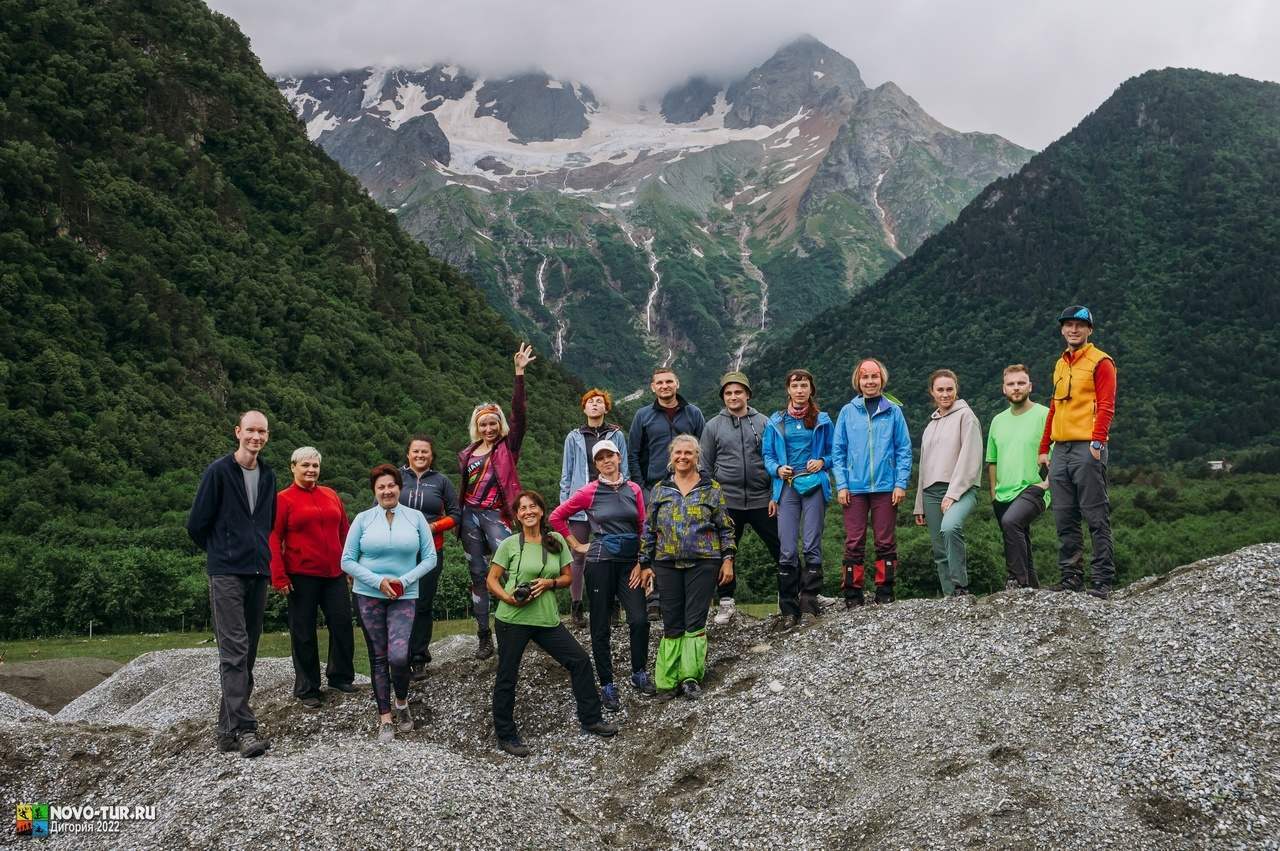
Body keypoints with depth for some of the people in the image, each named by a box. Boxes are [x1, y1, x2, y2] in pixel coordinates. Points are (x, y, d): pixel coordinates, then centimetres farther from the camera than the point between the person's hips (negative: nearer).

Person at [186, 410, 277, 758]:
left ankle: (228, 729, 16)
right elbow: (196, 524, -2)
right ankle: (244, 729, -16)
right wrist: (220, 551, 10)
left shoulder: (268, 477, 12)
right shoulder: (218, 472, -6)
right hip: (226, 573, -6)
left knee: (247, 653, 8)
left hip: (258, 572, 6)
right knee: (234, 651, -13)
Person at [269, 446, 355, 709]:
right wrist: (279, 577, -12)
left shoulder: (331, 495, 10)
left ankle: (340, 677, 24)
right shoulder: (283, 499, -3)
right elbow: (273, 539, -7)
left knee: (343, 624, 6)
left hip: (334, 573, 4)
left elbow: (344, 531, 16)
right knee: (304, 633, 4)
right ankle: (307, 689, 15)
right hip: (301, 576, -4)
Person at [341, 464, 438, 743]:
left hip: (404, 596, -1)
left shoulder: (416, 518, 3)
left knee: (398, 656, -14)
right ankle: (385, 718, 16)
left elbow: (430, 558, 4)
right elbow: (347, 561, 0)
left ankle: (402, 704, 14)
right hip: (368, 596, 1)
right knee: (378, 657, 5)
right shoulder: (363, 519, 2)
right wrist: (378, 581, -11)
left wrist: (404, 580, -10)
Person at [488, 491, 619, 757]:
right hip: (512, 619, -4)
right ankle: (506, 736, 19)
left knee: (580, 660, 4)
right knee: (507, 677, 4)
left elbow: (568, 576, 10)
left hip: (547, 619, 4)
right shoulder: (510, 544, -4)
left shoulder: (556, 540, 5)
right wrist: (508, 598, -17)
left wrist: (549, 583, -9)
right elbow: (492, 580, 0)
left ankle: (590, 719, 20)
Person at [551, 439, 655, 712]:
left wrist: (644, 563, 2)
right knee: (601, 626, 4)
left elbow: (643, 528, 9)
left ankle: (638, 673, 15)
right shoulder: (589, 492, -3)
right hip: (601, 562, -2)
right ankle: (607, 685, 16)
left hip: (630, 561, 2)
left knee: (639, 620, -7)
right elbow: (556, 517, 4)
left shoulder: (634, 490, 6)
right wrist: (576, 545, 4)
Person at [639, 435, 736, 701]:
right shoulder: (659, 490, 9)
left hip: (703, 563, -2)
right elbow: (649, 530, 12)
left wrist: (728, 559, -2)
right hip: (668, 564, 2)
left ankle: (690, 676, 4)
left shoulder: (711, 488, 4)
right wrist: (645, 564, 8)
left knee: (695, 622, -2)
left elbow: (725, 528, 5)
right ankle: (667, 681, 9)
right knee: (671, 624, 4)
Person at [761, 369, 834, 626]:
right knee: (788, 550, -5)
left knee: (812, 545, -7)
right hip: (787, 487, 1)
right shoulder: (776, 421, 12)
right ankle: (788, 608, -1)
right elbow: (768, 455, 12)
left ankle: (809, 602, -1)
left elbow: (834, 453, 13)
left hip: (814, 486, 0)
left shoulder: (822, 420, 11)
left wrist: (823, 462, -7)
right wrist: (777, 469, -7)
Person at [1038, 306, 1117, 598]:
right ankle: (1072, 576, 12)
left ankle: (1103, 579, -3)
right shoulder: (1060, 364, 21)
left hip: (1087, 449, -7)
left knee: (1096, 517, -6)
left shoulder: (1100, 361, -1)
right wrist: (1044, 447, 21)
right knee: (1064, 519, 7)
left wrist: (1097, 442, -20)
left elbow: (1106, 406, -9)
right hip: (1060, 450, 7)